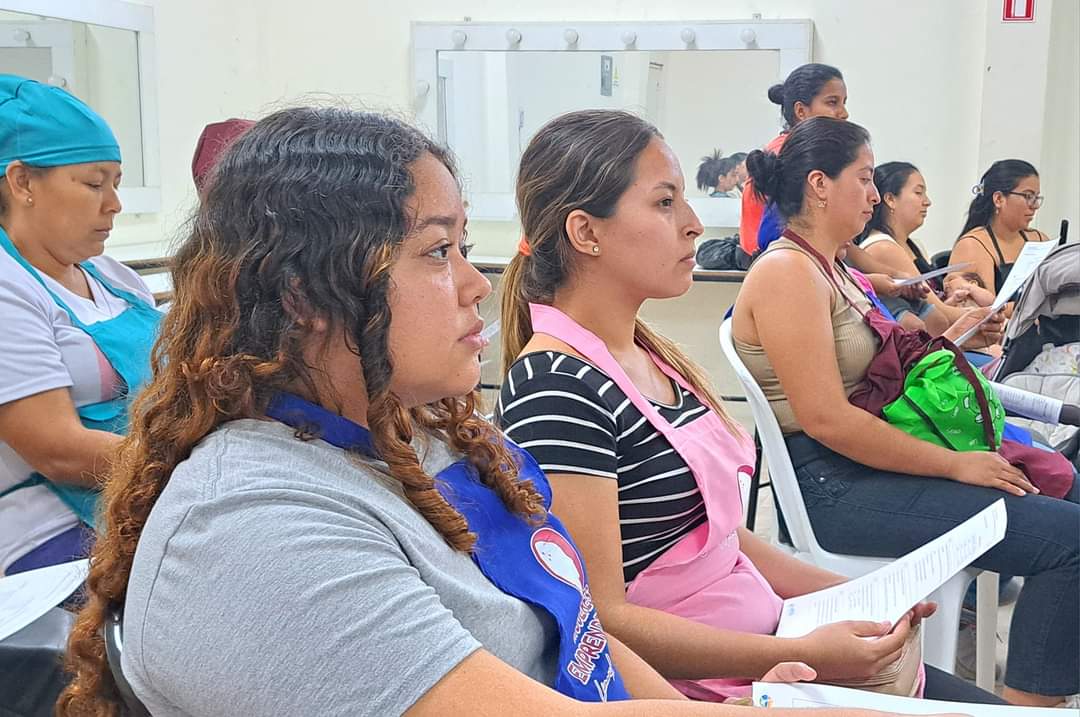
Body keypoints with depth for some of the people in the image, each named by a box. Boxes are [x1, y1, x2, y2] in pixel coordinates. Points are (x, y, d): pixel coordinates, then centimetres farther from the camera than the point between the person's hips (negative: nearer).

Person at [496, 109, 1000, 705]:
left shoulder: (649, 354, 7)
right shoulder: (553, 390, -21)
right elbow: (600, 618, -22)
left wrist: (841, 591, 7)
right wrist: (799, 656, -23)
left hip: (765, 643, 8)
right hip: (700, 684, -8)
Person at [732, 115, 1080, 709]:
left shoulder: (828, 269, 16)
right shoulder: (786, 271, -15)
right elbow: (826, 419, -22)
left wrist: (952, 337, 7)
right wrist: (954, 464, -17)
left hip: (863, 467, 10)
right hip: (830, 487, -10)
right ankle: (1031, 700, -6)